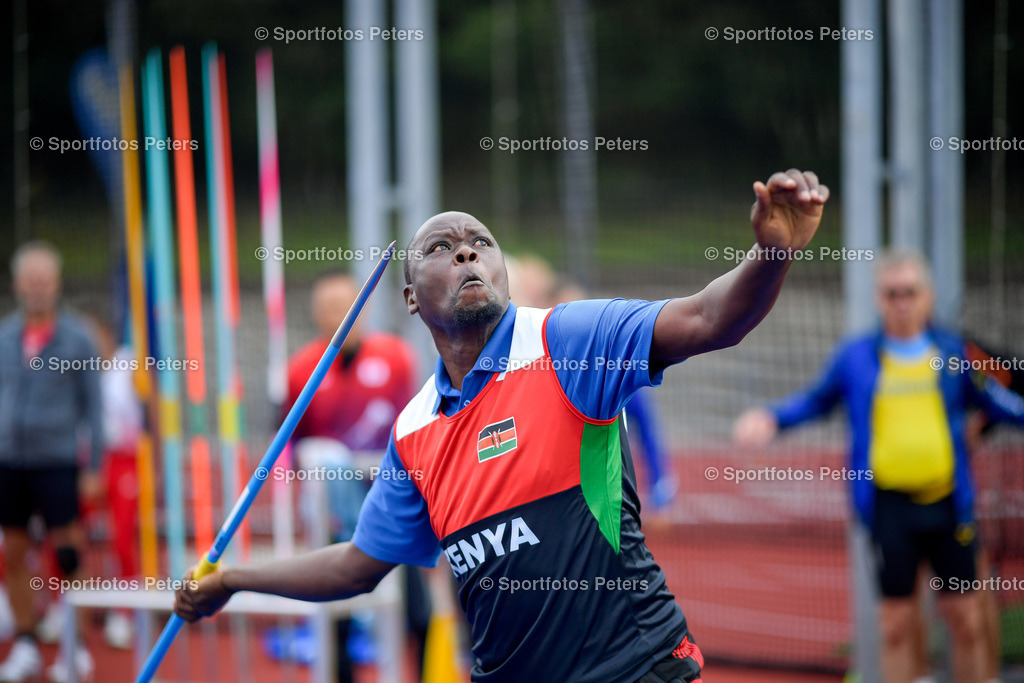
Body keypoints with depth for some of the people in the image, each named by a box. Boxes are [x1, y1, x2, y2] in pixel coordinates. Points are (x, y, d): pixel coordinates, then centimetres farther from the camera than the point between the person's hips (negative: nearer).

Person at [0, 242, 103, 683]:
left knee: (67, 555, -4)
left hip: (57, 461, -3)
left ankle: (77, 647, 5)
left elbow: (92, 406, 2)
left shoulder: (77, 339, -1)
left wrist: (94, 468, -2)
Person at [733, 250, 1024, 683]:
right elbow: (815, 401, 17)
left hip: (946, 501, 1)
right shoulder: (856, 357, 5)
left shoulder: (952, 352, 6)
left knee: (965, 618, 4)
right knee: (896, 621, 3)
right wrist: (770, 419, 1)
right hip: (890, 504, -1)